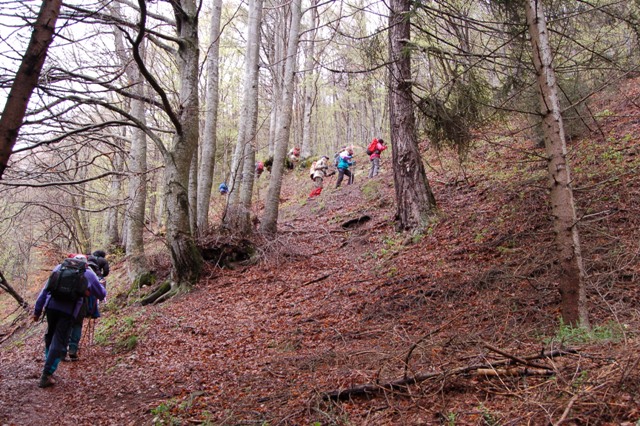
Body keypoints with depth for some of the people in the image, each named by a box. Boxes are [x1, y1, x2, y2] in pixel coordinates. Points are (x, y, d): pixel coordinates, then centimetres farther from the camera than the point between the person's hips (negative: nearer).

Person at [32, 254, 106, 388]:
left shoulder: (59, 267, 20)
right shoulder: (88, 273, 15)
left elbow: (45, 289, 16)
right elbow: (102, 294, 25)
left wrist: (37, 310, 17)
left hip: (51, 305, 3)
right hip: (68, 310, -3)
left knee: (50, 336, 23)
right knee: (59, 342, 4)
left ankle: (48, 367, 32)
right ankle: (46, 375, 0)